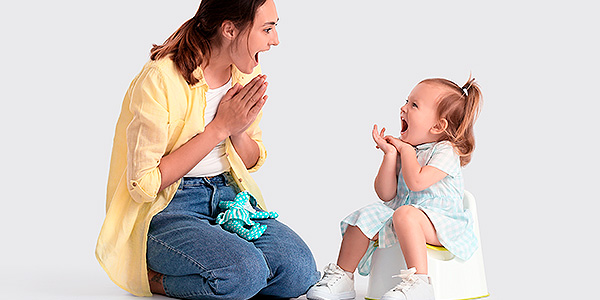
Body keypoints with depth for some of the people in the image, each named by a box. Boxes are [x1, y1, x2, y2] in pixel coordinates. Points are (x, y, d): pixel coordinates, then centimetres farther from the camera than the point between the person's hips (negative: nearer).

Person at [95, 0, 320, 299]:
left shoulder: (247, 73, 3)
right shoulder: (159, 79, -19)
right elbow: (144, 185, -18)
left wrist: (239, 132, -10)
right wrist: (219, 128, -19)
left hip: (228, 195, 7)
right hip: (164, 209, -7)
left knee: (299, 271, -17)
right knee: (244, 273, -32)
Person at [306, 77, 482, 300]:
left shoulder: (446, 151, -10)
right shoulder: (402, 149, 10)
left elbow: (416, 181, -28)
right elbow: (386, 194, 1)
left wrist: (407, 149, -12)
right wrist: (390, 155, -6)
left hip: (440, 221, -8)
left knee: (405, 214, -36)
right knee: (364, 218, -4)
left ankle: (418, 281, -42)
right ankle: (342, 278, 6)